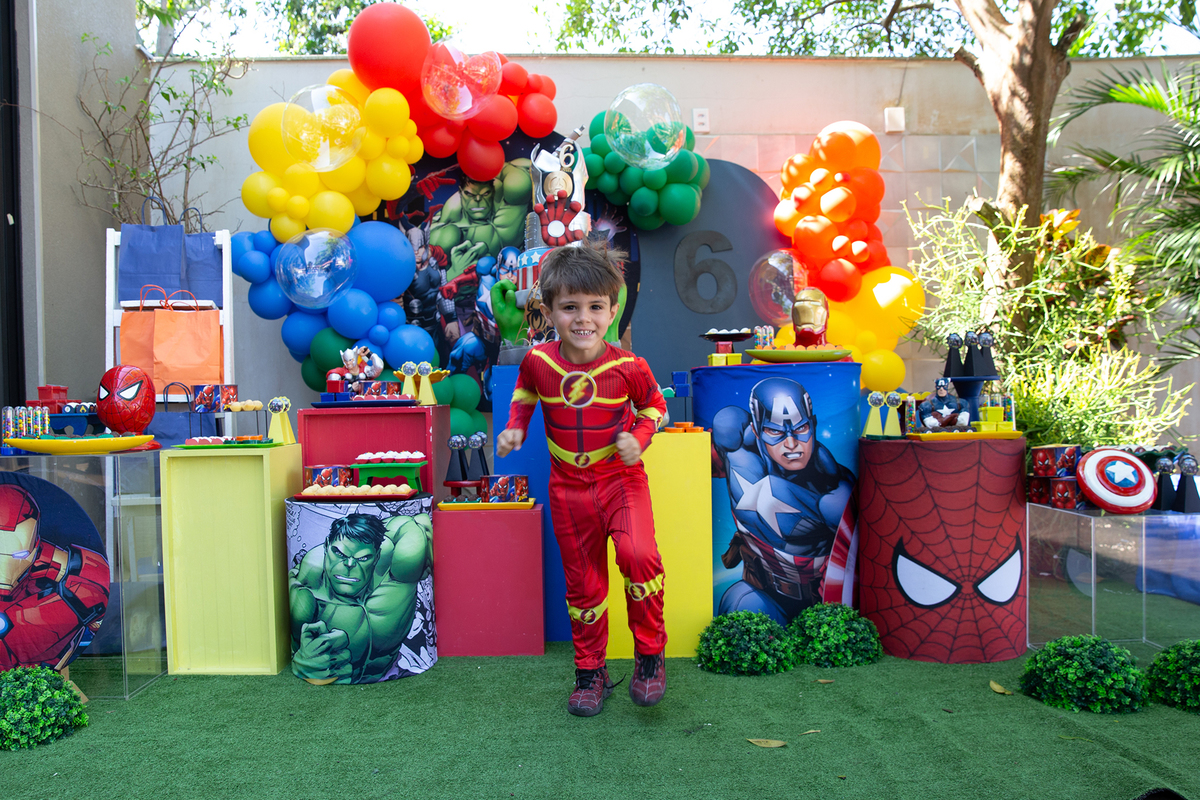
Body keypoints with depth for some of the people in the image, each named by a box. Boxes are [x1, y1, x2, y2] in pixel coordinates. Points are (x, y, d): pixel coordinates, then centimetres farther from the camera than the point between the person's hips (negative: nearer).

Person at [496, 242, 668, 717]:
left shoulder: (628, 367, -14)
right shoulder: (538, 361, -9)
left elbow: (654, 406, 5)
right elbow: (525, 394, 15)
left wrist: (638, 438, -13)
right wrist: (514, 428, 0)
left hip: (621, 478, -2)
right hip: (568, 487, 3)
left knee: (637, 553, -28)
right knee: (582, 583, 12)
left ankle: (650, 651, -5)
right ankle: (590, 673, 31)